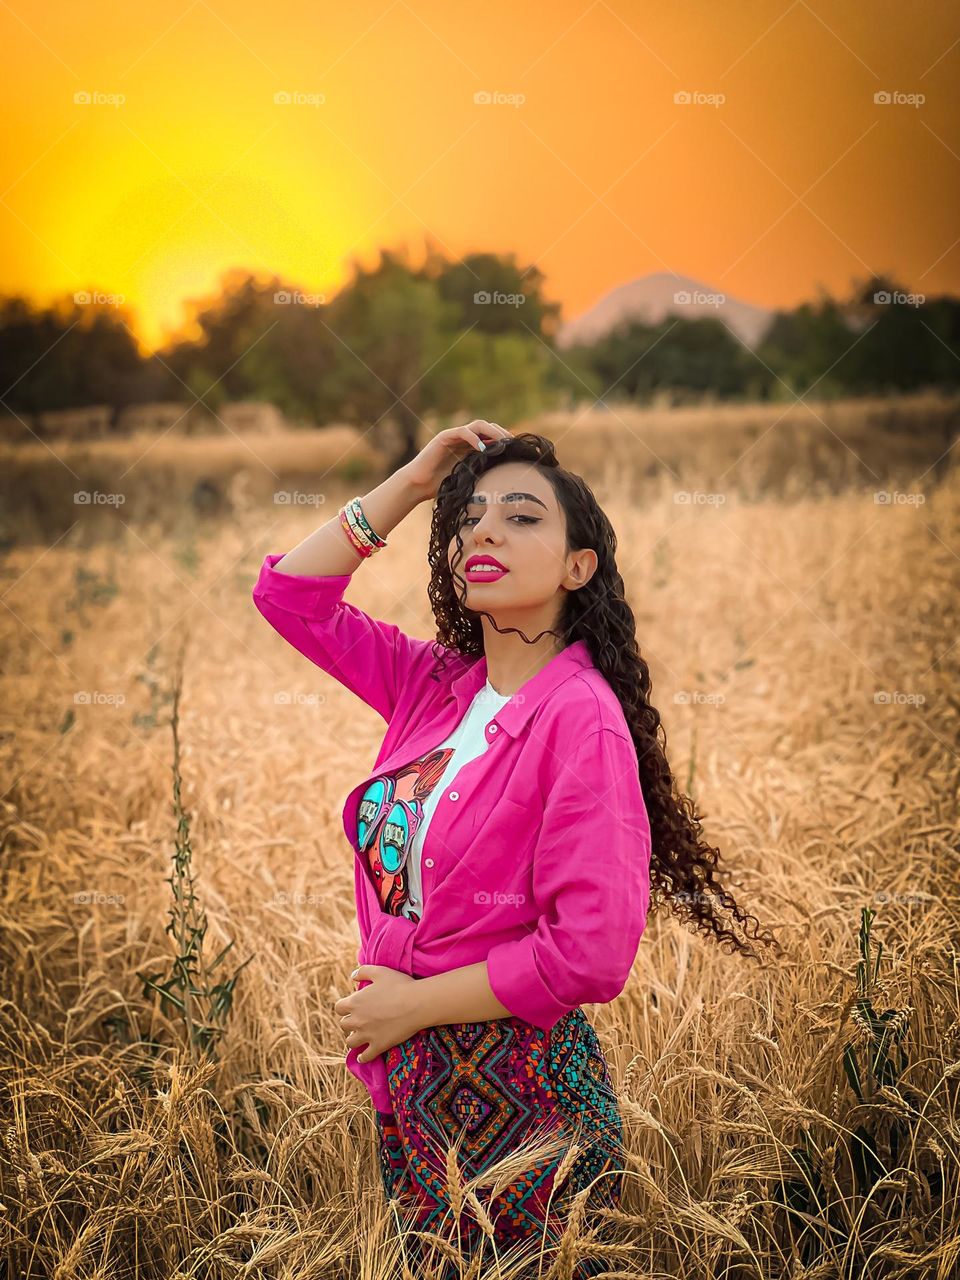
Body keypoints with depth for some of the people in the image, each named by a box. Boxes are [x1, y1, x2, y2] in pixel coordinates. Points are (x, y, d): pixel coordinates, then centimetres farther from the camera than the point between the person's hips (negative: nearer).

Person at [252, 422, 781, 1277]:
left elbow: (591, 954, -22)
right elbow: (289, 594, 12)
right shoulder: (434, 683, 3)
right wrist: (411, 482, 2)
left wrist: (413, 1003, -12)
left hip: (520, 1096, -6)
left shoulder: (582, 717, -17)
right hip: (410, 1080, 7)